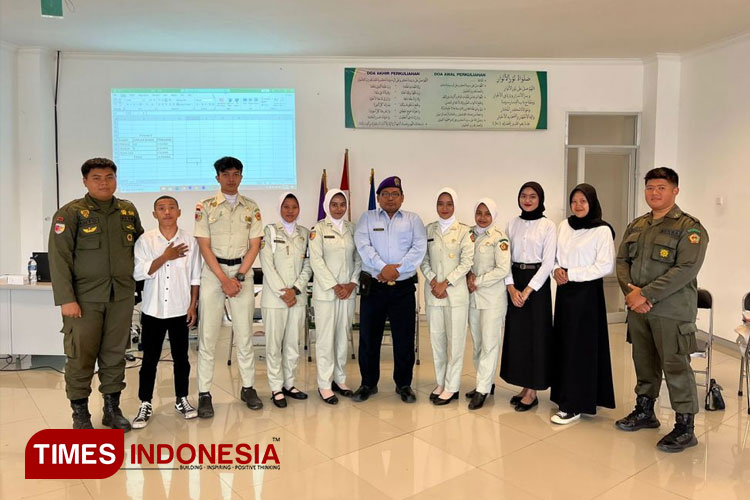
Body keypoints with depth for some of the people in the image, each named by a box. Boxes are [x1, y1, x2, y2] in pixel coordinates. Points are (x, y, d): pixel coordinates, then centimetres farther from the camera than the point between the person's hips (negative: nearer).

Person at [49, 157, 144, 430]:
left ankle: (112, 408, 22)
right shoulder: (71, 213, -4)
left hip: (122, 296, 4)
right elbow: (59, 258, -8)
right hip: (84, 297, -3)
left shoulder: (128, 210, 9)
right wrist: (66, 299, -13)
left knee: (115, 354, 10)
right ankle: (80, 413, 17)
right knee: (80, 356, 2)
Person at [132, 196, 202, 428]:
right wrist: (165, 257, -16)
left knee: (181, 357, 11)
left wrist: (193, 306, 0)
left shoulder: (190, 240, 0)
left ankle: (181, 399, 26)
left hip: (180, 310, 1)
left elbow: (195, 277, 3)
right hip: (153, 310, -1)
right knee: (149, 359, 7)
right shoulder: (145, 240, -3)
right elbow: (138, 273, -12)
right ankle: (145, 404, 19)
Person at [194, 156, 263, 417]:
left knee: (244, 332, 7)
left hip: (242, 272, 2)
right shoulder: (205, 207, 0)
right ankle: (204, 393, 8)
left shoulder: (251, 208, 6)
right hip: (213, 273, -2)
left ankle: (248, 387, 18)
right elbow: (205, 246, -5)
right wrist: (224, 279, -12)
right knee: (208, 334, 0)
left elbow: (254, 246, 3)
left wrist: (238, 277, -8)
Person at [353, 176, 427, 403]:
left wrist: (397, 268, -15)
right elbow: (363, 246, -6)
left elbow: (419, 248, -4)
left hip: (403, 287, 0)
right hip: (373, 286, 0)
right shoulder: (367, 218, 9)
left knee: (404, 338, 5)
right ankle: (368, 383, 23)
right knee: (369, 337, 7)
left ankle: (403, 384, 22)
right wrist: (383, 268, -18)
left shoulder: (413, 219, 9)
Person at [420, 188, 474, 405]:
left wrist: (446, 283, -12)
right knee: (436, 338, 9)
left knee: (455, 340, 1)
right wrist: (432, 281, -8)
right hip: (433, 291, 3)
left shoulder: (463, 231, -2)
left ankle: (451, 387, 11)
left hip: (455, 291, -3)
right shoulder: (428, 230, 8)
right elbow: (424, 260, 7)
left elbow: (467, 262, -7)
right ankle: (440, 383, 22)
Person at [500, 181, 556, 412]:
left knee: (535, 335, 0)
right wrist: (511, 288, -8)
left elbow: (548, 262, -9)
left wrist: (528, 290, -16)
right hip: (514, 283, 4)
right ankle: (524, 387, 20)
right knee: (516, 334, 7)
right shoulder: (512, 223, 8)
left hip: (537, 283, -4)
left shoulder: (548, 226, -4)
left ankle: (532, 392, 10)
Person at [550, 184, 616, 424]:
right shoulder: (564, 226, 9)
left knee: (581, 346, -2)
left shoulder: (602, 230, -8)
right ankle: (566, 395, 21)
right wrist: (556, 270, -5)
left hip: (587, 292, -6)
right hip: (565, 290, 6)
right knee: (564, 343, 9)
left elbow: (606, 266, -13)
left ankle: (575, 404, 6)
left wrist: (571, 274, -14)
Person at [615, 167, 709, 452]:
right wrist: (630, 289, -9)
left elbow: (686, 270, -18)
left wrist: (646, 294, -19)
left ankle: (685, 427, 12)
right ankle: (644, 412, 33)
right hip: (637, 309, 6)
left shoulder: (690, 228, -7)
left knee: (676, 367, -2)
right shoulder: (636, 226, 12)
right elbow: (622, 260, 10)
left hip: (671, 310, -6)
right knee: (644, 362, 17)